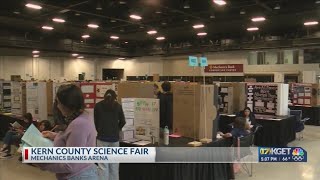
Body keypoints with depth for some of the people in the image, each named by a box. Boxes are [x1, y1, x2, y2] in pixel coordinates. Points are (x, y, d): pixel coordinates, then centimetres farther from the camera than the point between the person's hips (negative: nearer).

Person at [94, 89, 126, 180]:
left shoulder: (98, 105, 4)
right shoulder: (118, 106, 5)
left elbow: (95, 121, 11)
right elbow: (123, 121, 7)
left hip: (102, 137, -1)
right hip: (114, 138, 1)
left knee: (103, 165, 0)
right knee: (114, 165, 8)